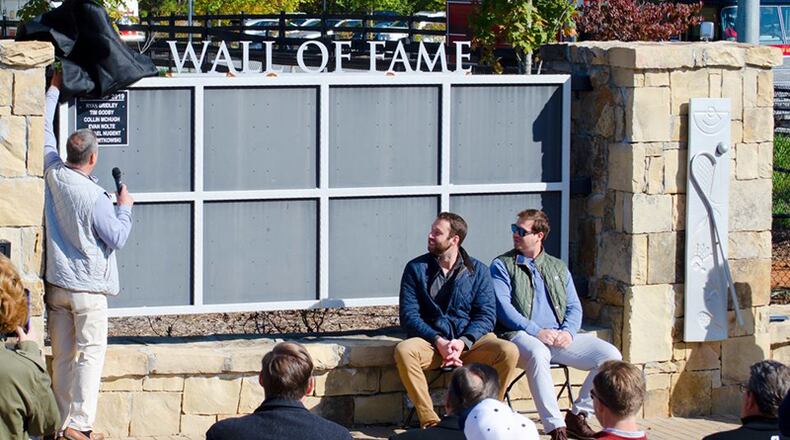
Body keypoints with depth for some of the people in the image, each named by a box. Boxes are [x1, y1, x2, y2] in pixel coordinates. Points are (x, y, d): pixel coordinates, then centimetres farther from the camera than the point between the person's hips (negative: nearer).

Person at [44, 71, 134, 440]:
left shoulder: (53, 174, -2)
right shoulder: (93, 196, -17)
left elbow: (45, 131, 14)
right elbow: (118, 238, -10)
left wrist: (54, 89, 26)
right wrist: (124, 207, 6)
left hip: (56, 285, 6)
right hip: (88, 288, -6)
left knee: (62, 357, 8)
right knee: (90, 354, -2)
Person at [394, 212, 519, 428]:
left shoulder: (478, 271, 7)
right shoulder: (416, 269, 6)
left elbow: (486, 315, 0)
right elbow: (409, 315, -2)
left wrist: (463, 342, -19)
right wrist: (438, 341, -18)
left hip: (470, 341, 1)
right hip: (431, 342, 0)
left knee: (509, 352, -28)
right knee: (404, 351, -35)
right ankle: (429, 420, -27)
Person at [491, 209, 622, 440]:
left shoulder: (558, 267, 22)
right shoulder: (502, 266, 8)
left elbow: (574, 307, 15)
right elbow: (503, 307, -5)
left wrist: (568, 332, -7)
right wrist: (536, 331, -17)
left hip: (560, 338, 5)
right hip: (522, 336, -5)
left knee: (611, 356, -15)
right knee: (538, 353, -41)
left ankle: (578, 415, -3)